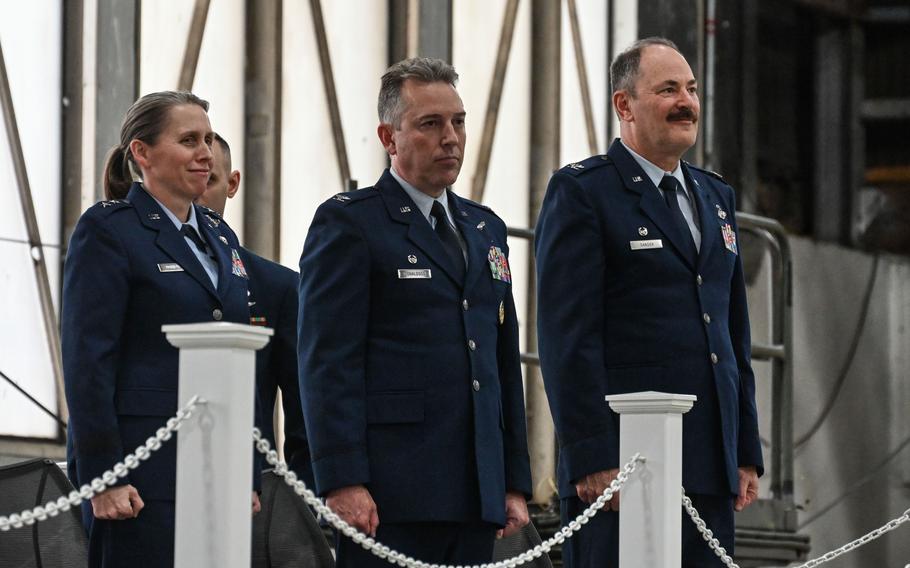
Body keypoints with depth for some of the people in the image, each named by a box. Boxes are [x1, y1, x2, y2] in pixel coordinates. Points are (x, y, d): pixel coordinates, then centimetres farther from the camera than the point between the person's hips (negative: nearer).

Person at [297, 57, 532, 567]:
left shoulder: (486, 229, 21)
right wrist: (342, 480, -17)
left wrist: (516, 482, 15)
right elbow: (328, 362, -9)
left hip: (476, 496, 7)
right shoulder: (349, 224, -1)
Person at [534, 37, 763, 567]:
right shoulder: (581, 192, -3)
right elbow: (568, 337, -10)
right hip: (619, 463, -7)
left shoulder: (716, 196, 20)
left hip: (710, 467, 7)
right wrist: (593, 459, -17)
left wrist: (747, 451, 15)